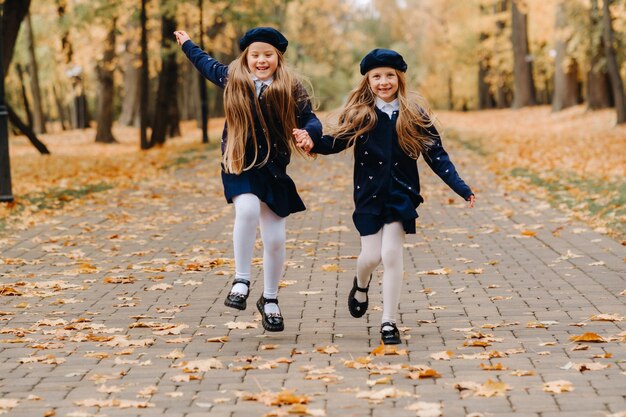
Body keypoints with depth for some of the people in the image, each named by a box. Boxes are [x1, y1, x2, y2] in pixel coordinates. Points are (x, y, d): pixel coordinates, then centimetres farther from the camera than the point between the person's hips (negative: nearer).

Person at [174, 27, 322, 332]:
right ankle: (241, 281, -19)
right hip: (239, 165, 0)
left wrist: (308, 133, -29)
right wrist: (187, 44, 39)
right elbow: (206, 64, 24)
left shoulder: (290, 88, -2)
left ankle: (270, 300, 21)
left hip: (273, 169, 0)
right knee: (247, 209, -31)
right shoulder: (233, 79, 4)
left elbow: (311, 121, -6)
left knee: (275, 239, 1)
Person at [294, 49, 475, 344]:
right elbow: (338, 140, -5)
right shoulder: (360, 113, -1)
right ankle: (361, 285, 38)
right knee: (371, 256, 0)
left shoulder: (414, 114, -2)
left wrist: (460, 188, -6)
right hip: (369, 195, 1)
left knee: (391, 254, -9)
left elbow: (436, 154, 0)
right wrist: (314, 144, -26)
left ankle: (389, 323, 3)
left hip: (401, 194, -1)